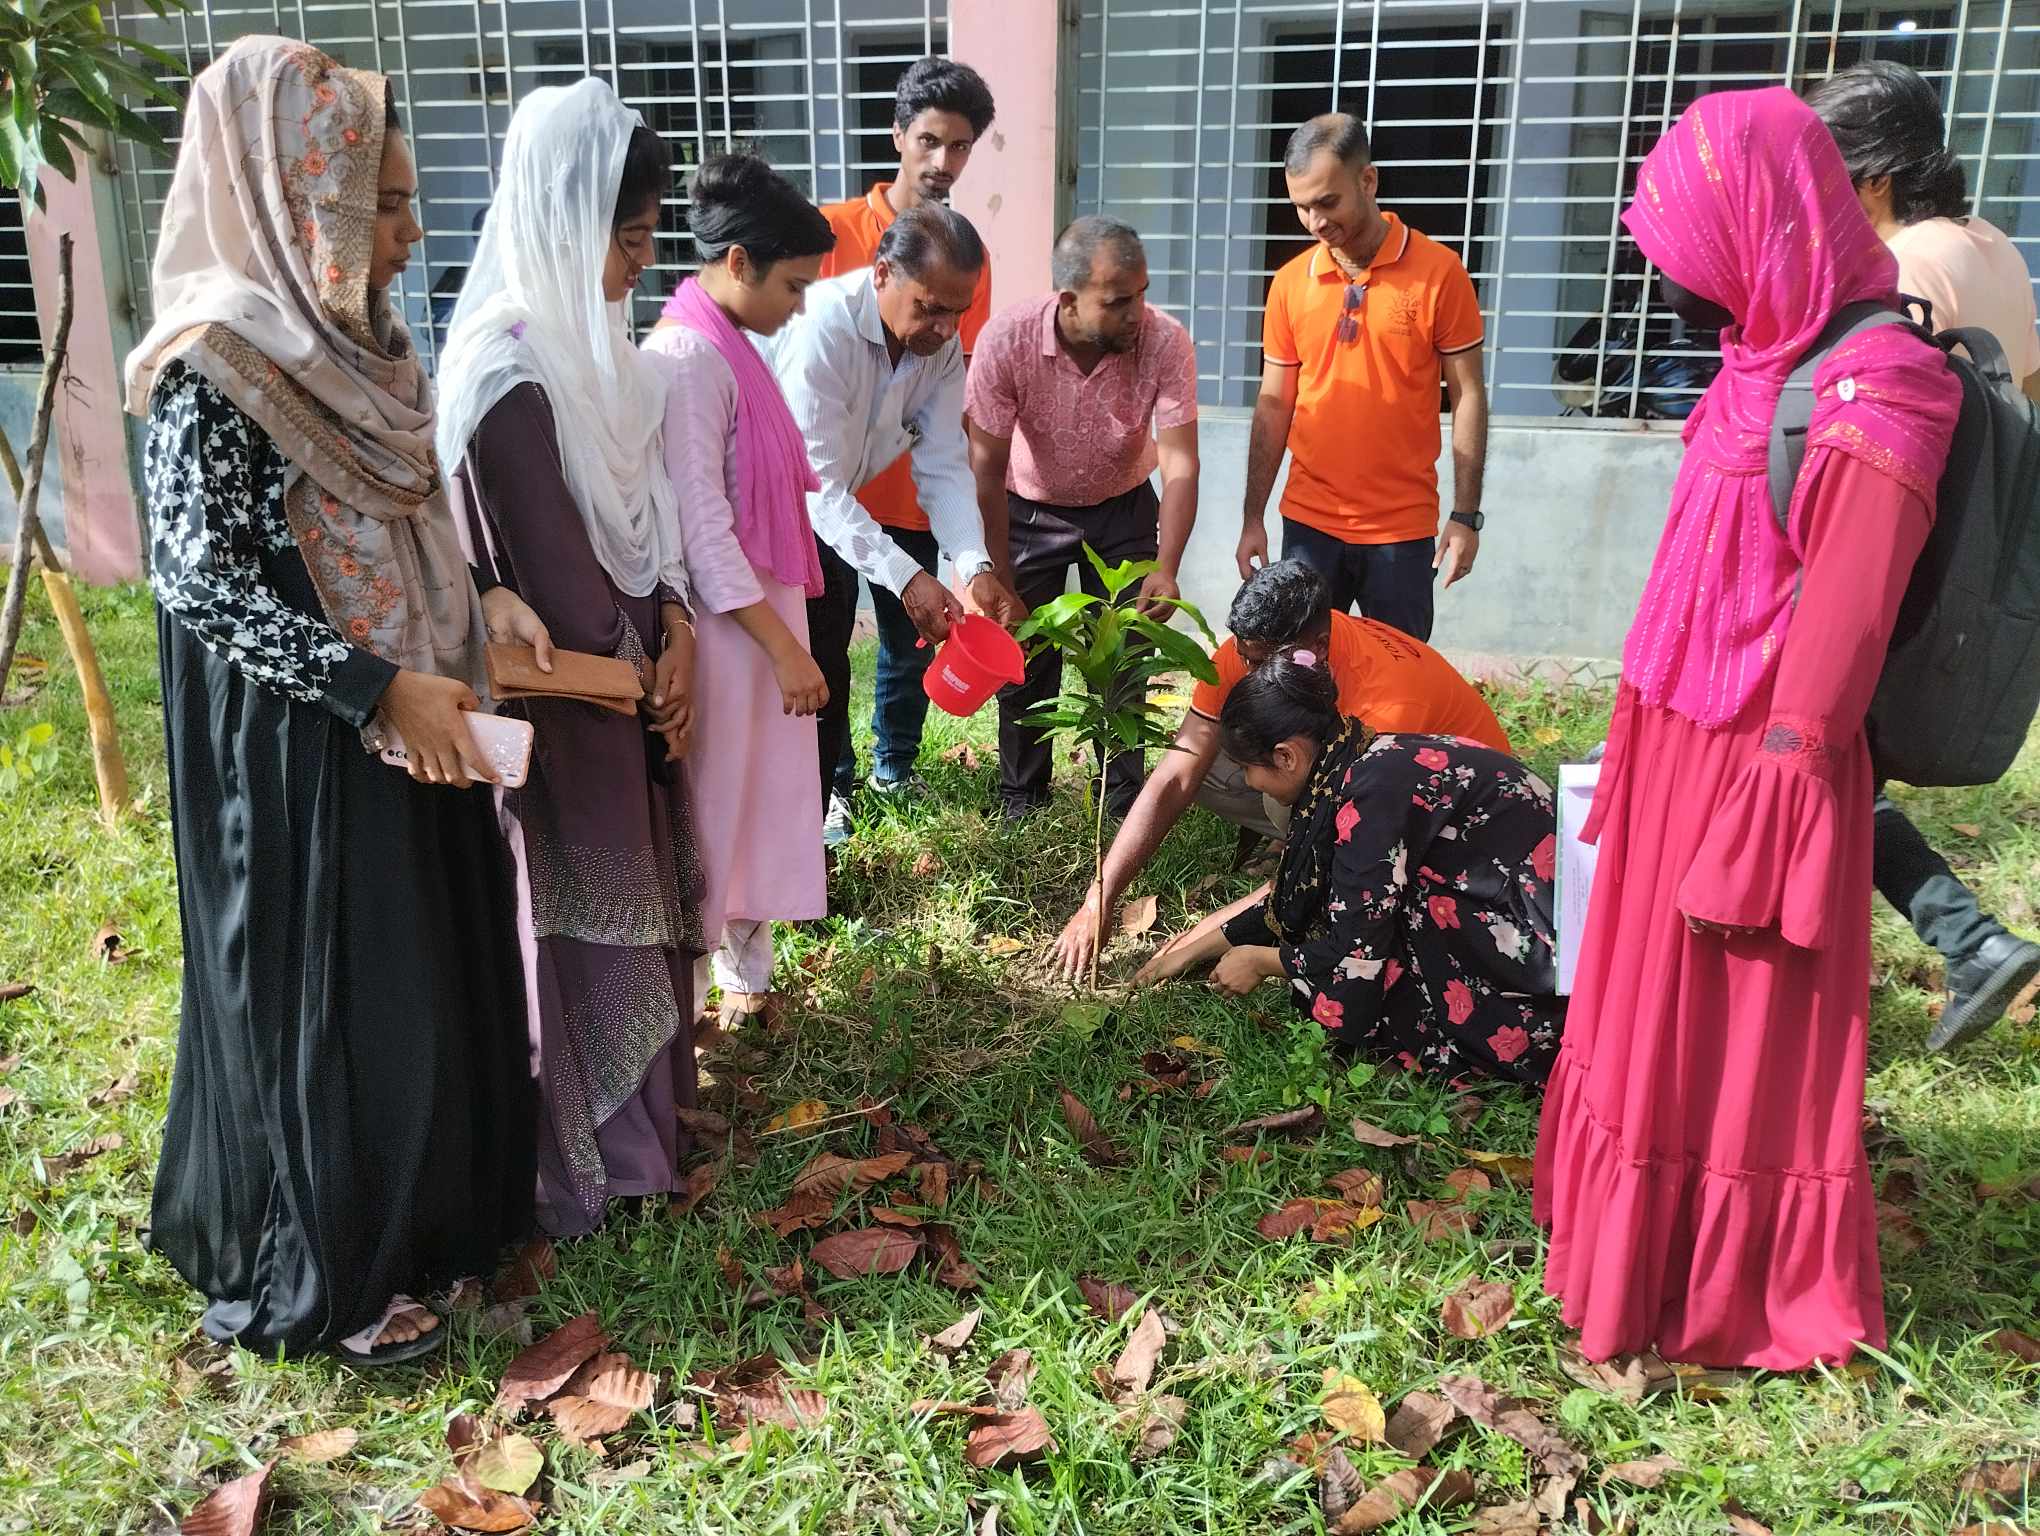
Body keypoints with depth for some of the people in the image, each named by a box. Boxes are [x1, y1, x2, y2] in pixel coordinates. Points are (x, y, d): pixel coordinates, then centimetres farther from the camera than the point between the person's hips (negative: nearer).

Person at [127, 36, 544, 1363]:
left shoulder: (359, 342, 8)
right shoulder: (214, 363, -18)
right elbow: (202, 583, -21)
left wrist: (481, 598, 0)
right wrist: (382, 687, -24)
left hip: (405, 730, 9)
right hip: (297, 753, -8)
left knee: (429, 977, 18)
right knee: (327, 1001, 4)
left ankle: (422, 1210, 38)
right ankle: (319, 1281, 24)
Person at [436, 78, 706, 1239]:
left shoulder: (585, 334, 3)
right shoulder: (512, 371, -26)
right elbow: (558, 577, -23)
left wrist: (673, 629, -4)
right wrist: (642, 667, -7)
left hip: (630, 674, 9)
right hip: (572, 699, -9)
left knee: (637, 900, 21)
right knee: (581, 919, 6)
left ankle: (643, 1113, 41)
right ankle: (589, 1165, 26)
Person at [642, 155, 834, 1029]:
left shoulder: (727, 348, 10)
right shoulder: (688, 358, -19)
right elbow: (700, 526, -22)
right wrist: (784, 646, -20)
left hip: (758, 611, 9)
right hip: (724, 624, -9)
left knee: (755, 800, 18)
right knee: (713, 809, 4)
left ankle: (743, 969, 33)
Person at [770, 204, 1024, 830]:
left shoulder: (942, 343, -10)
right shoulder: (820, 327, -33)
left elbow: (944, 465, -12)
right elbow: (817, 486, -35)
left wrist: (976, 566, -28)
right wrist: (905, 578, -41)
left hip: (835, 517, 7)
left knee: (827, 677, 12)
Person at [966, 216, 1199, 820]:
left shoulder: (1166, 343, -27)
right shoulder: (1006, 340, -28)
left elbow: (1180, 464, -27)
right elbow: (987, 466, -22)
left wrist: (1165, 568, -39)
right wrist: (999, 578, -22)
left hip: (1124, 508, 0)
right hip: (1031, 510, 0)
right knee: (1025, 660, 4)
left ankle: (1124, 804, 17)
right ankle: (1021, 801, 22)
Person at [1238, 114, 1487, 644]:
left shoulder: (1438, 271, -7)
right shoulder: (1290, 282, 2)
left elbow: (1467, 396, -3)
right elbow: (1274, 405, 7)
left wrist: (1466, 515, -7)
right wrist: (1253, 519, 4)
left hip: (1403, 528, -2)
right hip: (1309, 523, 2)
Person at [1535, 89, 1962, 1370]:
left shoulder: (1873, 398, -20)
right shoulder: (1765, 363, 7)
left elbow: (1841, 628, -22)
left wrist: (1768, 807, -21)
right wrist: (1648, 741, 15)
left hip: (1756, 775, -9)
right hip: (1680, 755, 9)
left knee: (1743, 1044, 7)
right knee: (1650, 1014, 21)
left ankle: (1734, 1298, 28)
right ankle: (1646, 1245, 42)